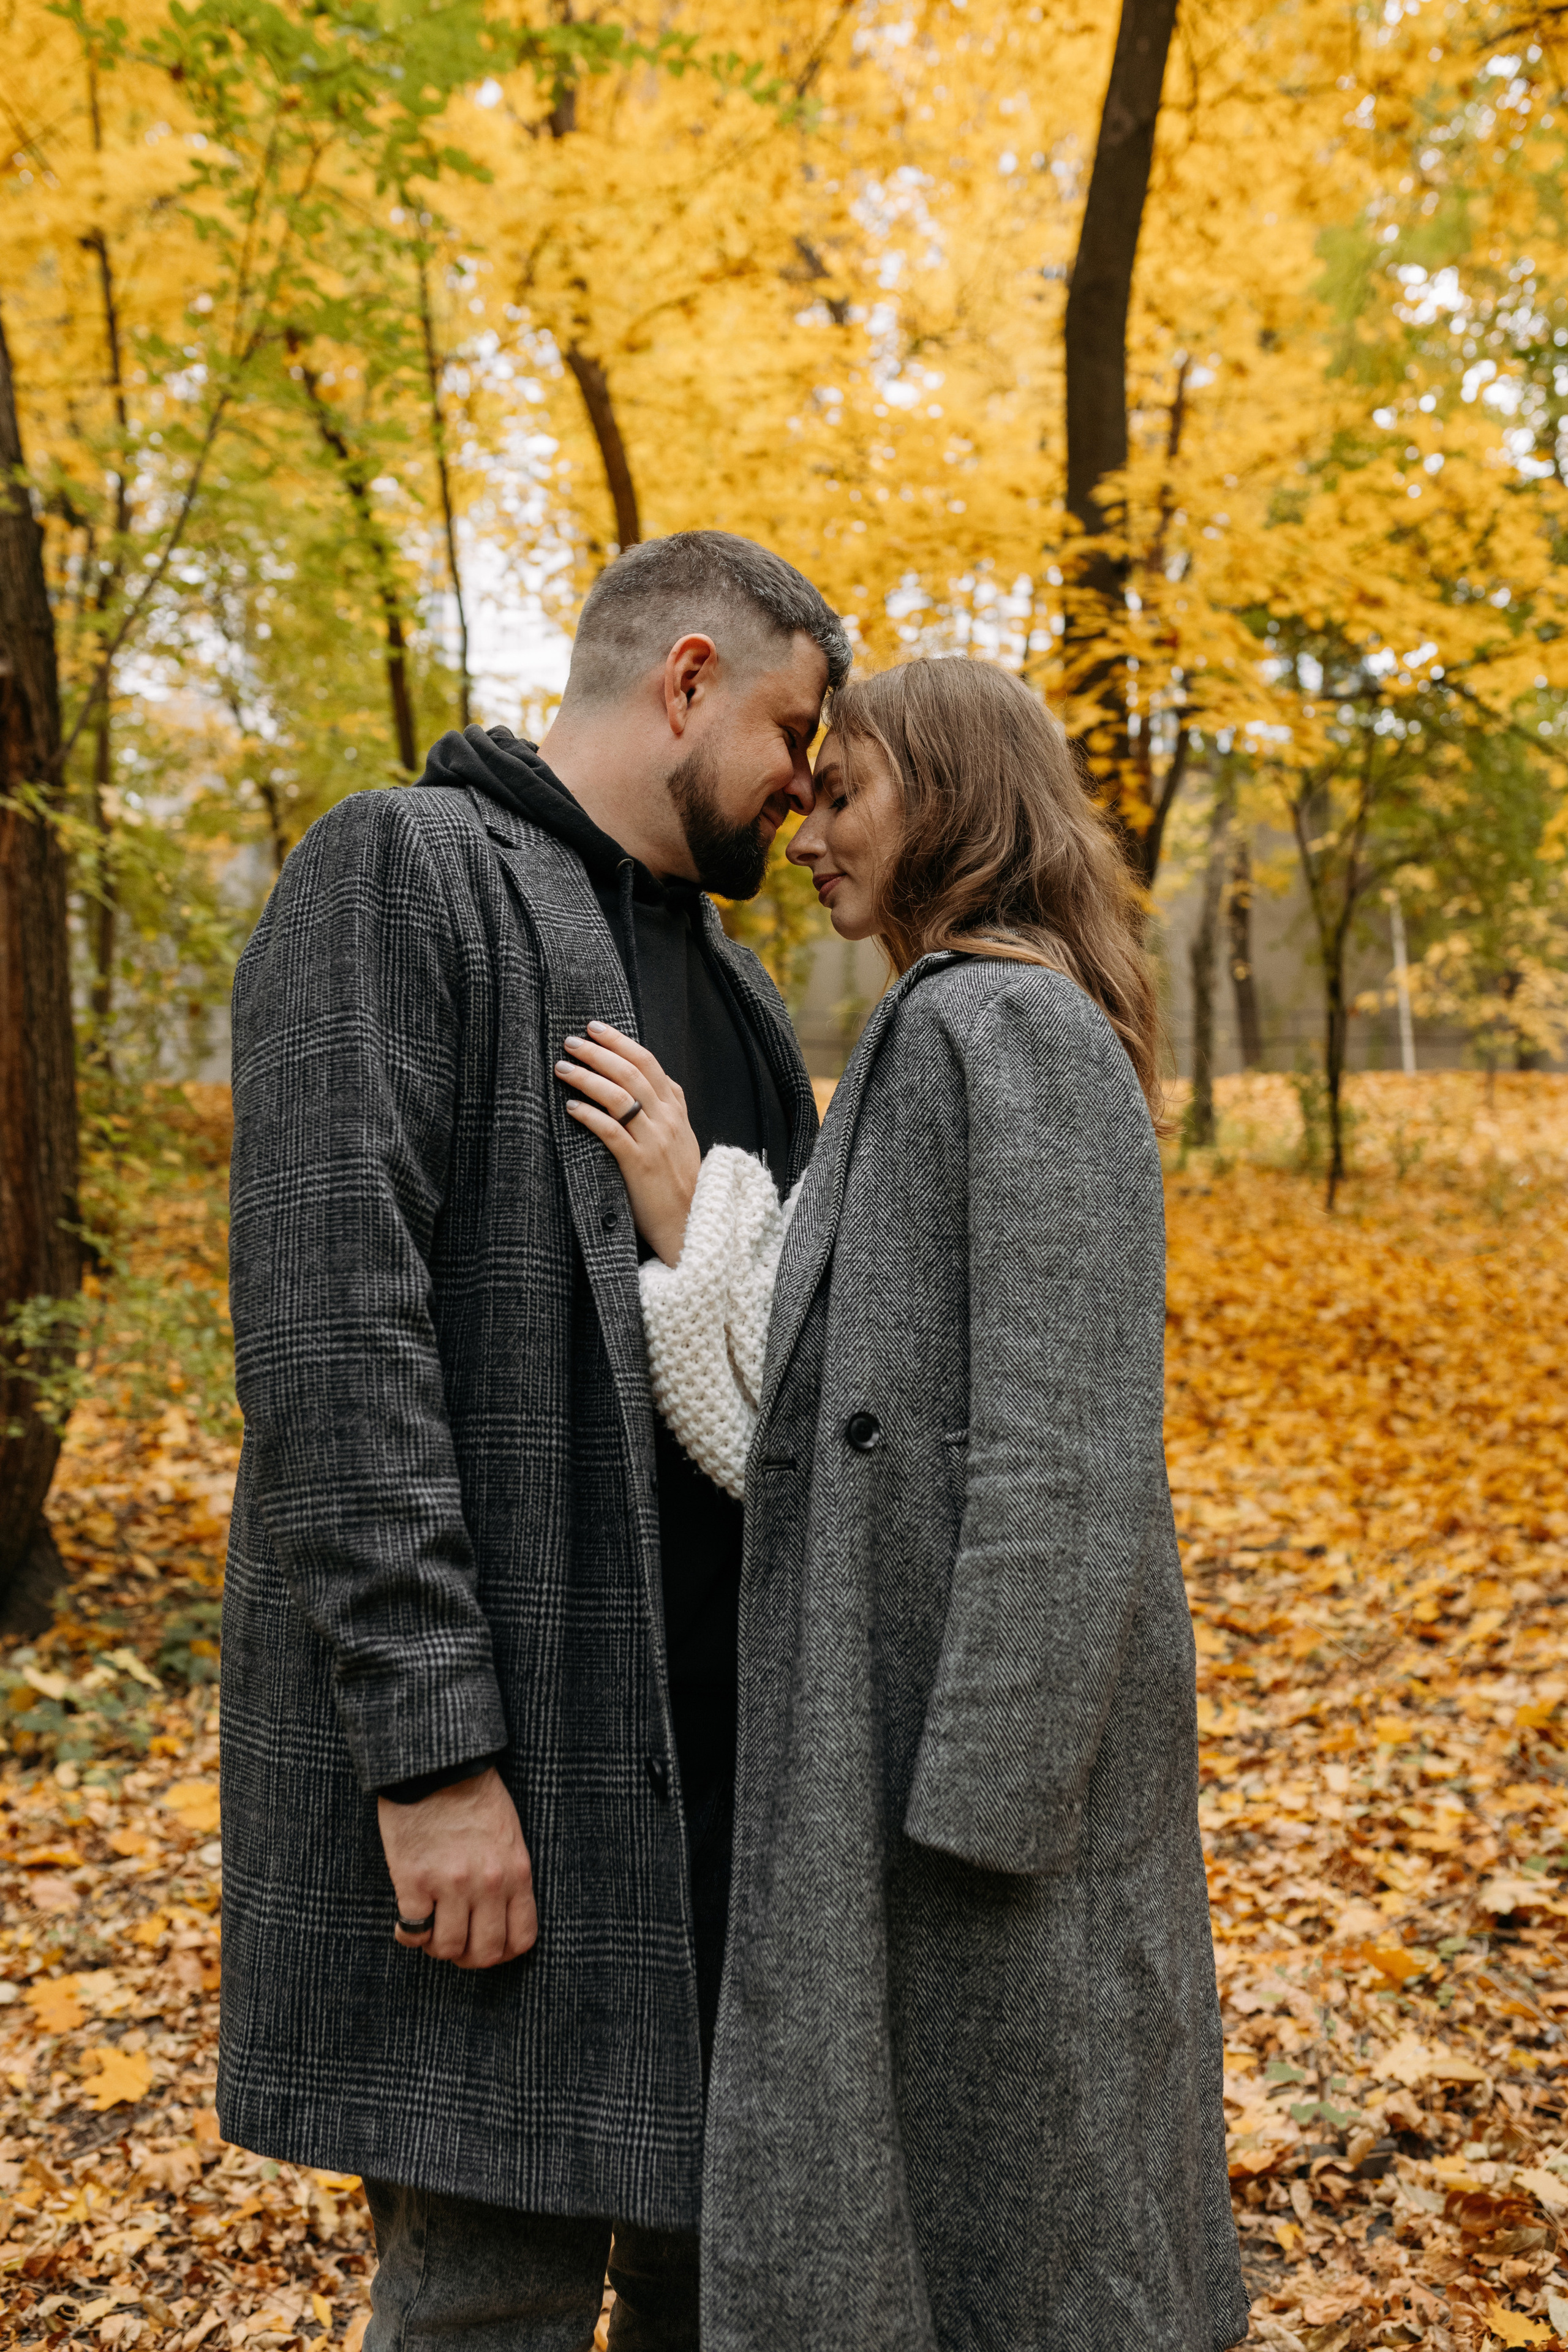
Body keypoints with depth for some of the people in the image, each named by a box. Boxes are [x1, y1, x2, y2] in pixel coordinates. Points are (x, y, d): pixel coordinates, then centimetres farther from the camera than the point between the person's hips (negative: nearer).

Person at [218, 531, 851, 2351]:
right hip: (486, 1726, -8)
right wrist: (431, 1749, -21)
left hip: (712, 1720, 8)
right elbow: (328, 1326, -18)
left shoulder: (718, 972, 17)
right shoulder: (398, 877, -9)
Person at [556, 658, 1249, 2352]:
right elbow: (816, 1391, 8)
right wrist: (687, 1215, -3)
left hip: (992, 1722, -9)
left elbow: (1060, 1458, -21)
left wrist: (979, 1801, -20)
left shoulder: (1017, 1033, -15)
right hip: (915, 1708, 9)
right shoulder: (950, 1038, 15)